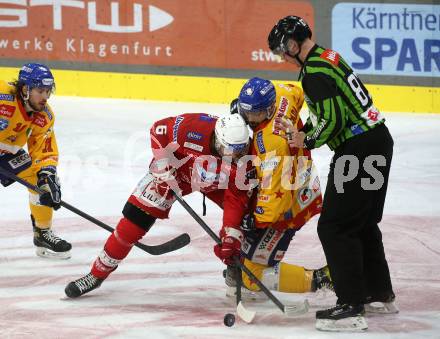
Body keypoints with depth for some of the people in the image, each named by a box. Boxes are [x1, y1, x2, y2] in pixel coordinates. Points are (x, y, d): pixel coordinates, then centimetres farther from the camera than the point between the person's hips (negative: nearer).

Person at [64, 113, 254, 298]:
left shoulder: (244, 156, -31)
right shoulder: (194, 127, -39)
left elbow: (235, 198, -26)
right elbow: (159, 130, -22)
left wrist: (230, 238, -33)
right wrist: (163, 168, -23)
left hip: (216, 183, 2)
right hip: (176, 170, -2)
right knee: (137, 214, -10)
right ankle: (99, 272, 1)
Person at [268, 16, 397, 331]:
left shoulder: (315, 71, -17)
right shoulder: (329, 57, 14)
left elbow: (332, 120, -22)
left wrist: (307, 141, -6)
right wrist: (302, 131, 15)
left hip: (358, 150, -10)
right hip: (378, 140, 10)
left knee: (334, 226, -7)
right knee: (364, 223, 23)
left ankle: (352, 307, -9)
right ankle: (380, 294, 34)